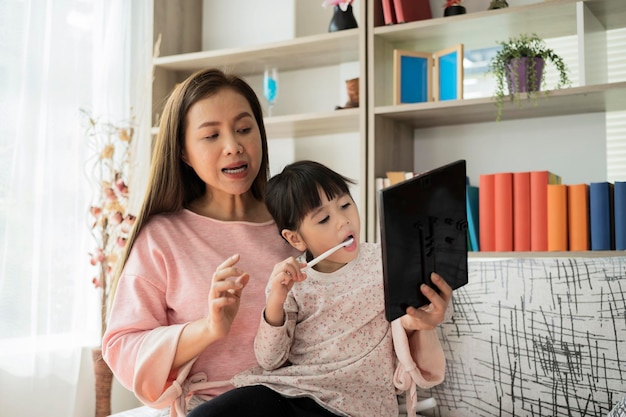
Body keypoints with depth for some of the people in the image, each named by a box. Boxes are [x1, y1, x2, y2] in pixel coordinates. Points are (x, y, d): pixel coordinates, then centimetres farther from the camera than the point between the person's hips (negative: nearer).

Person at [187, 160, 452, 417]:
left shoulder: (383, 262, 1)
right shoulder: (289, 280, 4)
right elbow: (269, 362, -1)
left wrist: (420, 326, -23)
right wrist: (276, 302, -18)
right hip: (285, 389, 1)